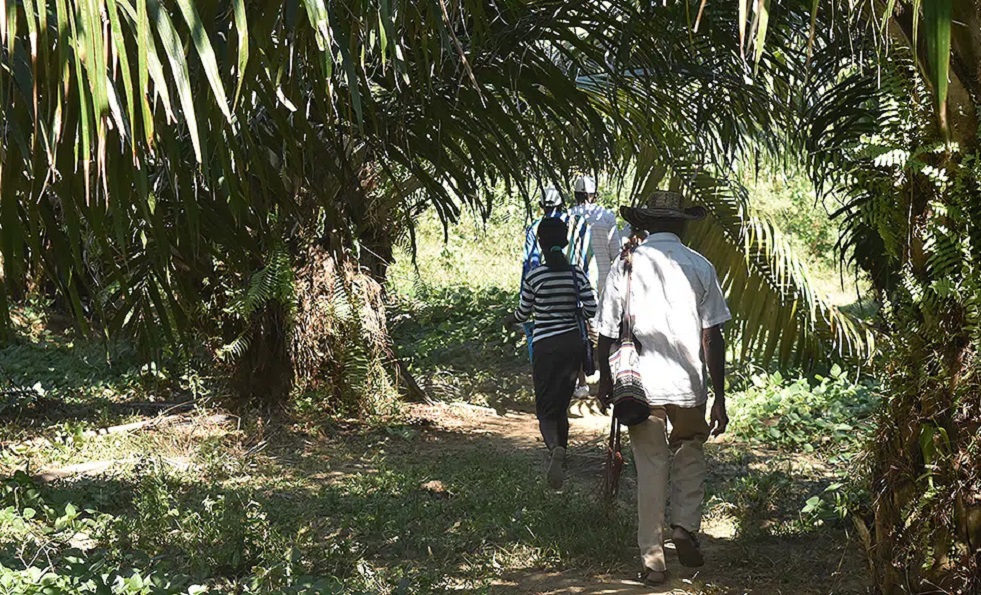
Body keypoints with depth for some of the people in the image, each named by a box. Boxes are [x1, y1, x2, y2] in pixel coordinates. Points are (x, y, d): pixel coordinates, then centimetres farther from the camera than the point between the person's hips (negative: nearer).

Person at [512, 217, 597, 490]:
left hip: (545, 347, -3)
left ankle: (555, 449, -29)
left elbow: (522, 314, 2)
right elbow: (591, 310, -5)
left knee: (545, 408, 0)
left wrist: (514, 316, 26)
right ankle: (560, 456, 24)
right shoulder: (577, 273, -2)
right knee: (562, 404, 18)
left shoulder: (534, 277, -9)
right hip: (573, 343, 3)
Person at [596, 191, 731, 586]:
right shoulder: (699, 267, -1)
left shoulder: (626, 266, -1)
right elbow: (713, 337, -3)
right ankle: (685, 526, 3)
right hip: (688, 385, 0)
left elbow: (607, 333, 0)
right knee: (689, 458, 21)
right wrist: (719, 398, 1)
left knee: (650, 468, 9)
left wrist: (605, 380, 15)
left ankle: (652, 558, 11)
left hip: (640, 385, 0)